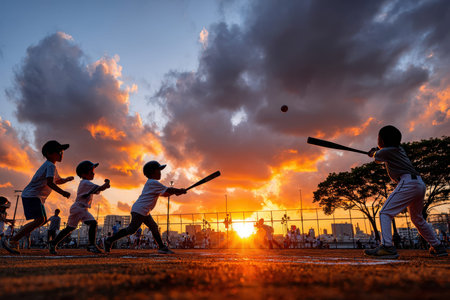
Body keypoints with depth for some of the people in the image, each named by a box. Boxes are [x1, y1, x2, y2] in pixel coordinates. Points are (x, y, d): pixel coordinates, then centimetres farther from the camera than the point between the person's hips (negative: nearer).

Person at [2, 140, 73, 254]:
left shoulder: (49, 166, 19)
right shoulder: (51, 165, -13)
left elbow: (58, 180, 33)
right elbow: (49, 183, -28)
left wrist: (67, 179, 14)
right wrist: (62, 192, -28)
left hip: (38, 197, 11)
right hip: (32, 195, -11)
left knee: (42, 220, 12)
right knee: (39, 220, -21)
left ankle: (14, 241, 14)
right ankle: (12, 241, -16)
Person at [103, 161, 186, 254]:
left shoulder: (151, 183, 20)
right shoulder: (153, 182, -11)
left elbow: (165, 194, 23)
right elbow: (168, 190, -14)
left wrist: (176, 192, 10)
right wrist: (180, 190, -1)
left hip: (144, 212, 11)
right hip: (139, 210, -11)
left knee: (154, 227, 10)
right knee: (131, 229, -7)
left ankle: (162, 247, 12)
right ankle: (109, 240, 1)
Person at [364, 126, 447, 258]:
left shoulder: (386, 151, -3)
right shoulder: (399, 149, 19)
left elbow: (377, 159, 20)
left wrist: (374, 152, 39)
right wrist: (377, 150, 33)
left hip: (408, 182, -9)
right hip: (420, 184, 9)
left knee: (385, 213, -15)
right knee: (417, 219, 25)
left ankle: (387, 247, -29)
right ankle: (438, 247, 32)